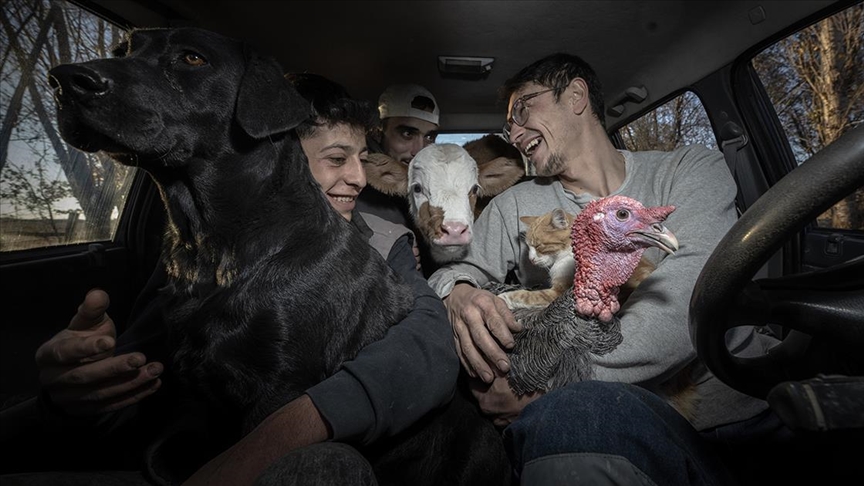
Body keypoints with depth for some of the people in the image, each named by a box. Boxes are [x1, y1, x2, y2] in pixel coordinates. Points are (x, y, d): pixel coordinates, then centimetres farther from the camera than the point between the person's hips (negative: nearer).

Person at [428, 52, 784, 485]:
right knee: (566, 414, -33)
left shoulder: (692, 170, 3)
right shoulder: (514, 208, 11)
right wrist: (457, 293, -16)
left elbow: (692, 301, -13)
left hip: (742, 403, 3)